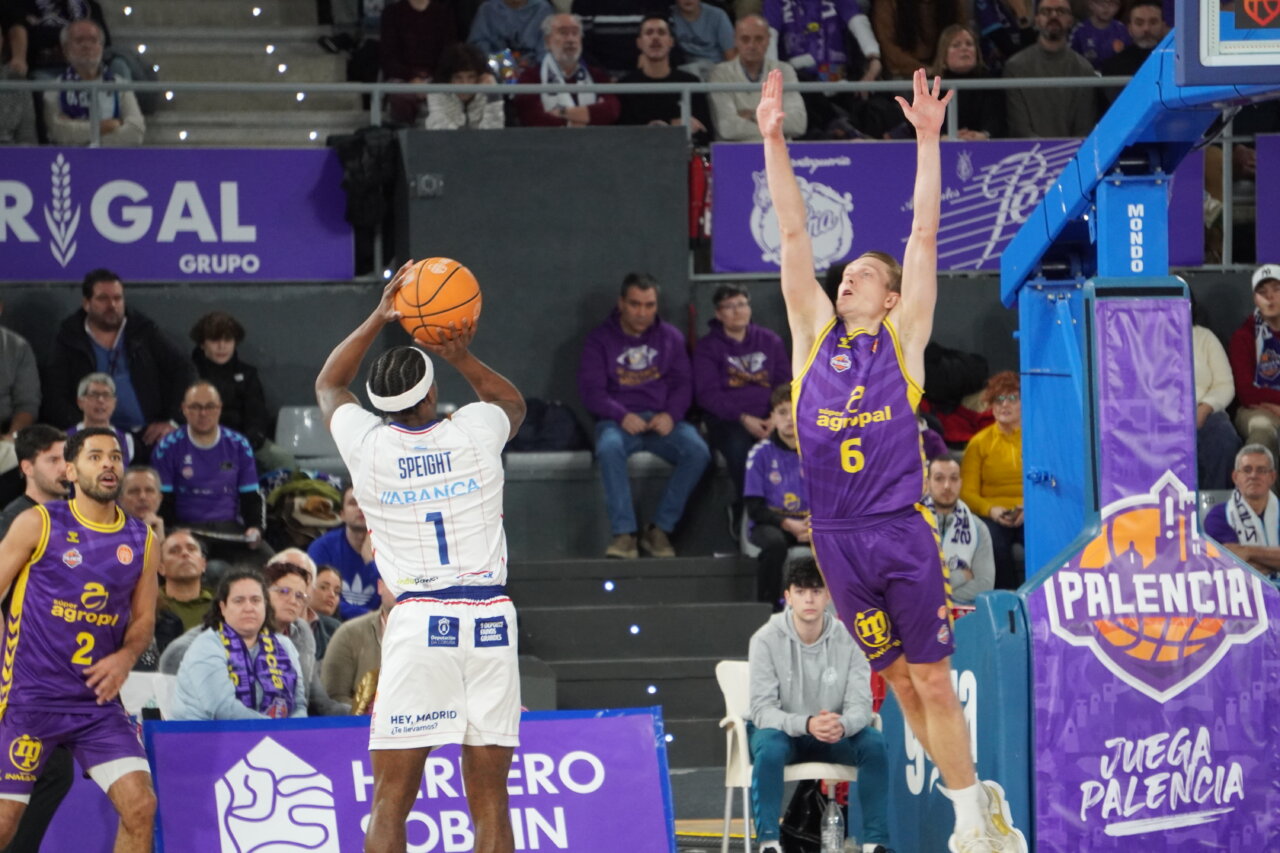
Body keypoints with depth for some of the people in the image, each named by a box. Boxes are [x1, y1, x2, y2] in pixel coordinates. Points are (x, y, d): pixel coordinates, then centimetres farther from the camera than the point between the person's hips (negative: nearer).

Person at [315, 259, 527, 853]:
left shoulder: (367, 444, 2)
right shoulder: (475, 432, 4)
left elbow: (327, 385, 26)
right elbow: (513, 402, 31)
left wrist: (378, 318, 26)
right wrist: (462, 357, 22)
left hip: (418, 621, -2)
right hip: (491, 620, 2)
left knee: (391, 801, -1)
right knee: (489, 797, 5)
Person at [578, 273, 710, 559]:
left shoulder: (670, 337, 15)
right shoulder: (600, 340, 8)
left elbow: (683, 383, 8)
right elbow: (591, 390, -1)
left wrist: (670, 415, -13)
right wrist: (622, 416, -19)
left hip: (662, 420, 2)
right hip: (618, 420, -2)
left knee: (697, 451, -29)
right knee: (609, 448, -38)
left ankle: (660, 530, -21)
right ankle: (624, 533, -36)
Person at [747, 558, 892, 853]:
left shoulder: (848, 640, -7)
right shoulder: (766, 640, -14)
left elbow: (860, 705, -11)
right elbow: (762, 710, -19)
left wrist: (842, 725, -37)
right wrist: (807, 724, -39)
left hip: (833, 737, 3)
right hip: (783, 731, -2)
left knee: (874, 742, -26)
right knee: (770, 746, -37)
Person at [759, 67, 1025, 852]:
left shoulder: (904, 339, 5)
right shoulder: (815, 334, 10)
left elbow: (926, 235, 0)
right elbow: (793, 233, 6)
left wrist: (928, 141, -4)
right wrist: (774, 140, 2)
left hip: (903, 534, -3)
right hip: (837, 541, 3)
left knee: (932, 679, -3)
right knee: (900, 681, 9)